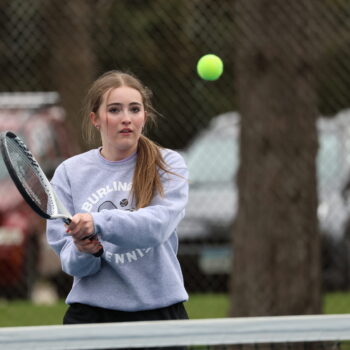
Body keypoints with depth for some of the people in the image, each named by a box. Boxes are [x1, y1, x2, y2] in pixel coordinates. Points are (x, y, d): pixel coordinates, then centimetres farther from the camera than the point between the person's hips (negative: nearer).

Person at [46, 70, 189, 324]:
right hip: (91, 314, 1)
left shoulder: (169, 165, 0)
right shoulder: (69, 173, 4)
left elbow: (160, 223, -18)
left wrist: (98, 222, -31)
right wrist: (83, 254, -22)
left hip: (160, 310, -1)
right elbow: (65, 254, 1)